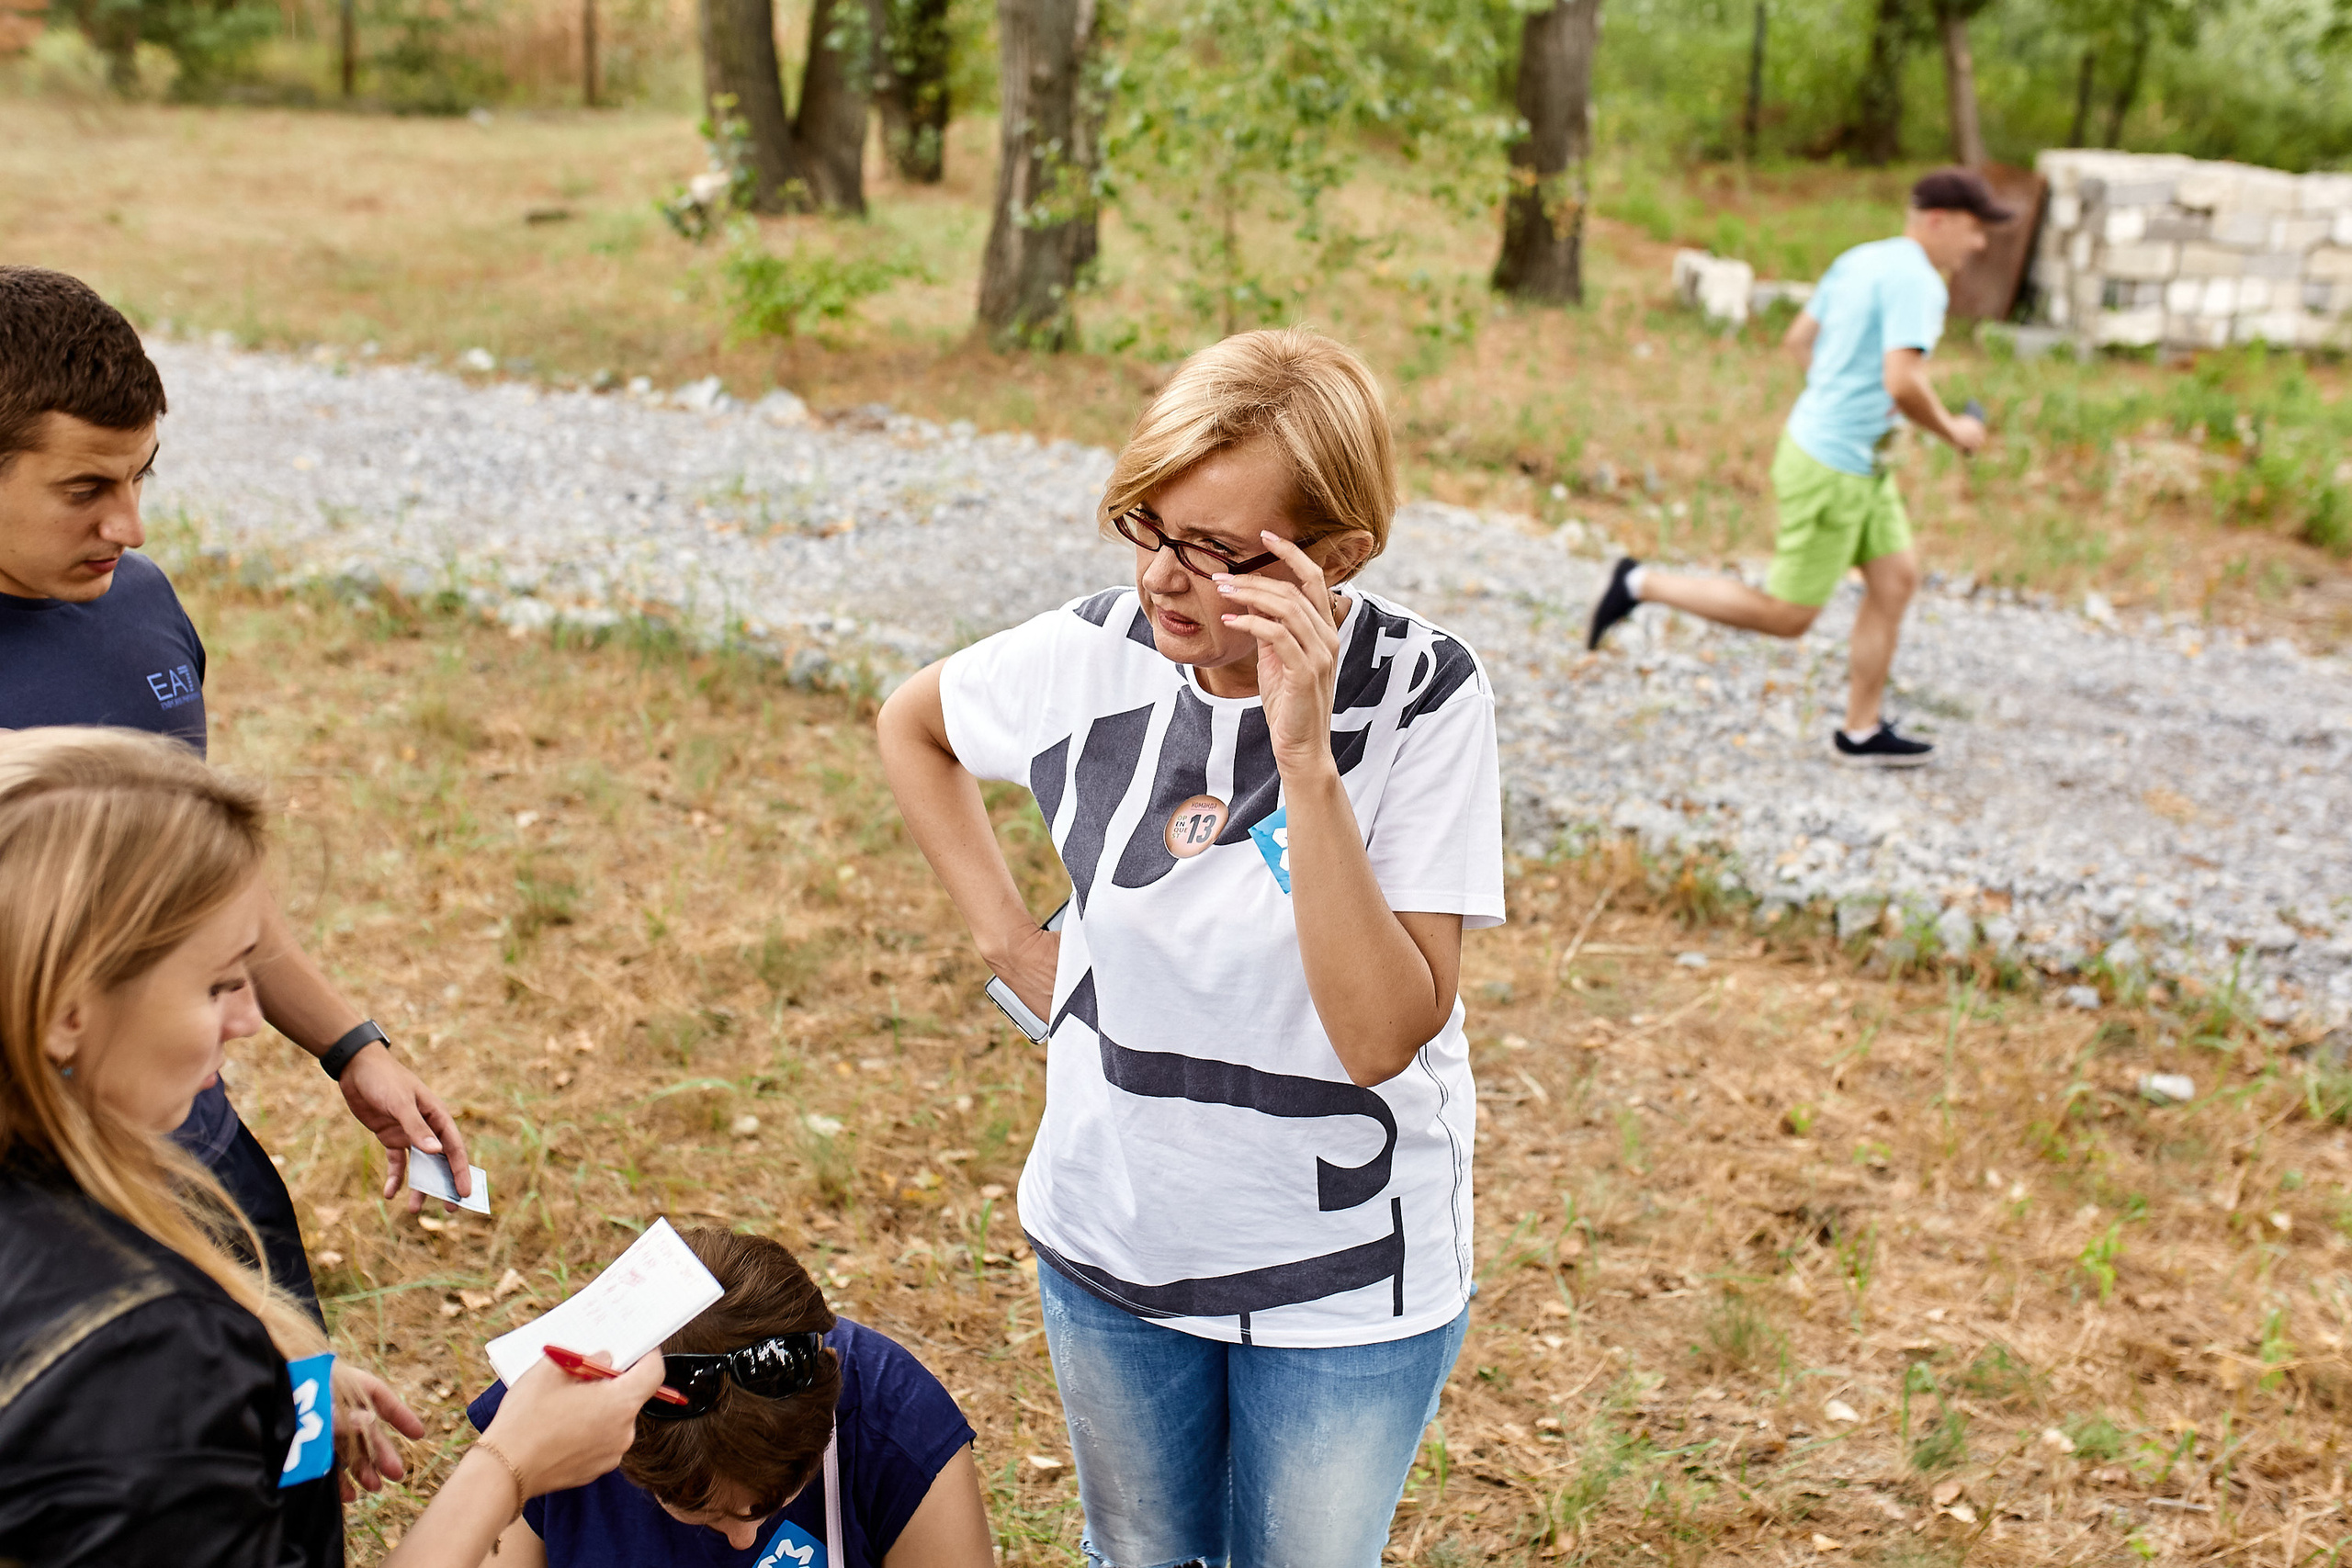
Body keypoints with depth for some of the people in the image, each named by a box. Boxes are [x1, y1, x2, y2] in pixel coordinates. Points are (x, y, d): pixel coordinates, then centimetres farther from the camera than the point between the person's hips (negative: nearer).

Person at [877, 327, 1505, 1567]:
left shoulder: (1420, 697, -22)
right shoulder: (1094, 654, -13)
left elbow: (1381, 1037, -29)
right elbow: (910, 726, 9)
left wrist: (1307, 759, -35)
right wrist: (1009, 941, 1)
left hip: (1344, 1274, -3)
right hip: (1112, 1236, 3)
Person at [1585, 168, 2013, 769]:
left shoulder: (1859, 260, 10)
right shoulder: (1915, 281, -19)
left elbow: (1799, 339, 18)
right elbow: (1902, 382, -28)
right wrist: (1951, 430, -11)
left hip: (1860, 462, 10)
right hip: (1831, 469, -10)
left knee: (1897, 579, 10)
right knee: (1786, 616, 0)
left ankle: (1861, 732, 16)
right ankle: (1643, 585, 6)